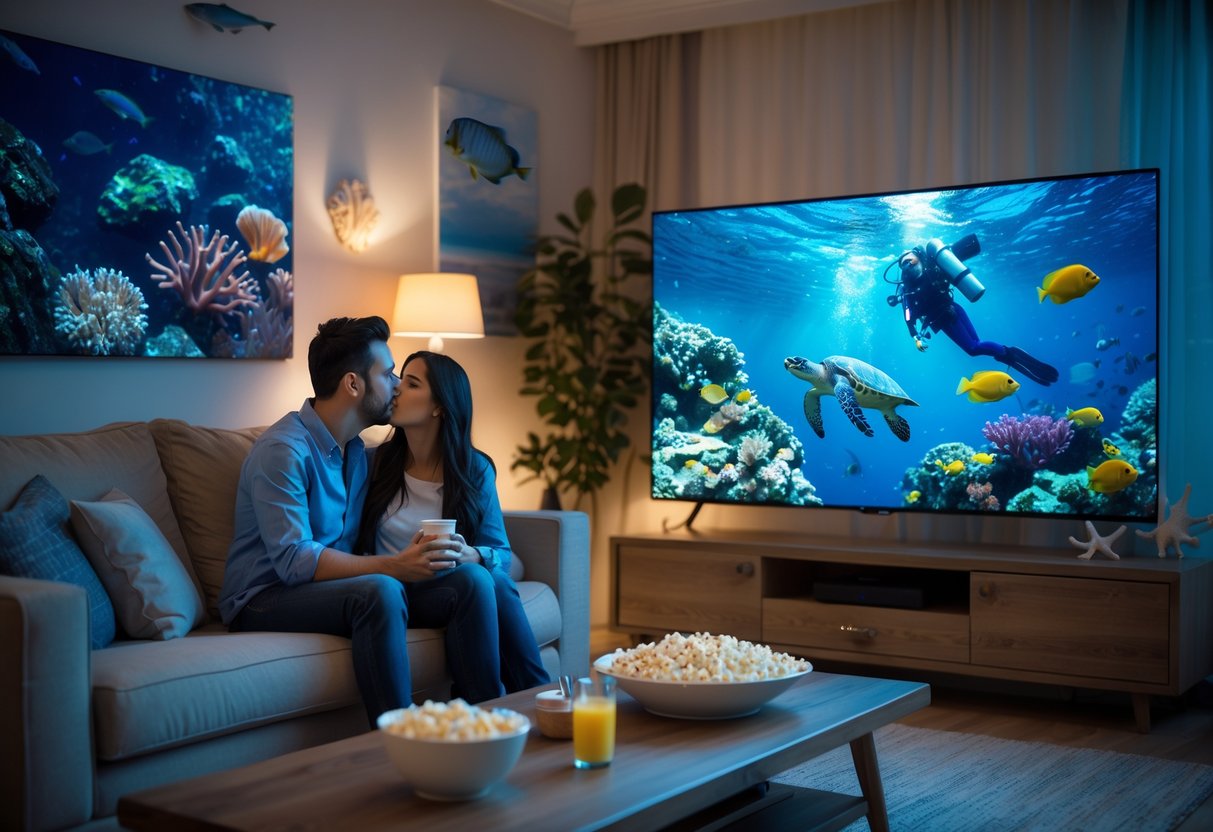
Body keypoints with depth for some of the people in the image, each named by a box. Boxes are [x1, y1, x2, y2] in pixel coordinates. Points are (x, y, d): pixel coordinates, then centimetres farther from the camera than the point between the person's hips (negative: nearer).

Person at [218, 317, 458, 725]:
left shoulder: (357, 451, 13)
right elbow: (294, 560, -25)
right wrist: (393, 565, -32)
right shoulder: (283, 450, -16)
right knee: (381, 591, -37)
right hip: (263, 600, -7)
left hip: (331, 586, 7)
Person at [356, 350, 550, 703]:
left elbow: (501, 553, 4)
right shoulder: (376, 463, 3)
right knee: (472, 580, -33)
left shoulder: (476, 470, 6)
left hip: (450, 587, 2)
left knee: (494, 580, -33)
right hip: (392, 592, -2)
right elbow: (356, 544, 1)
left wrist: (470, 555, -19)